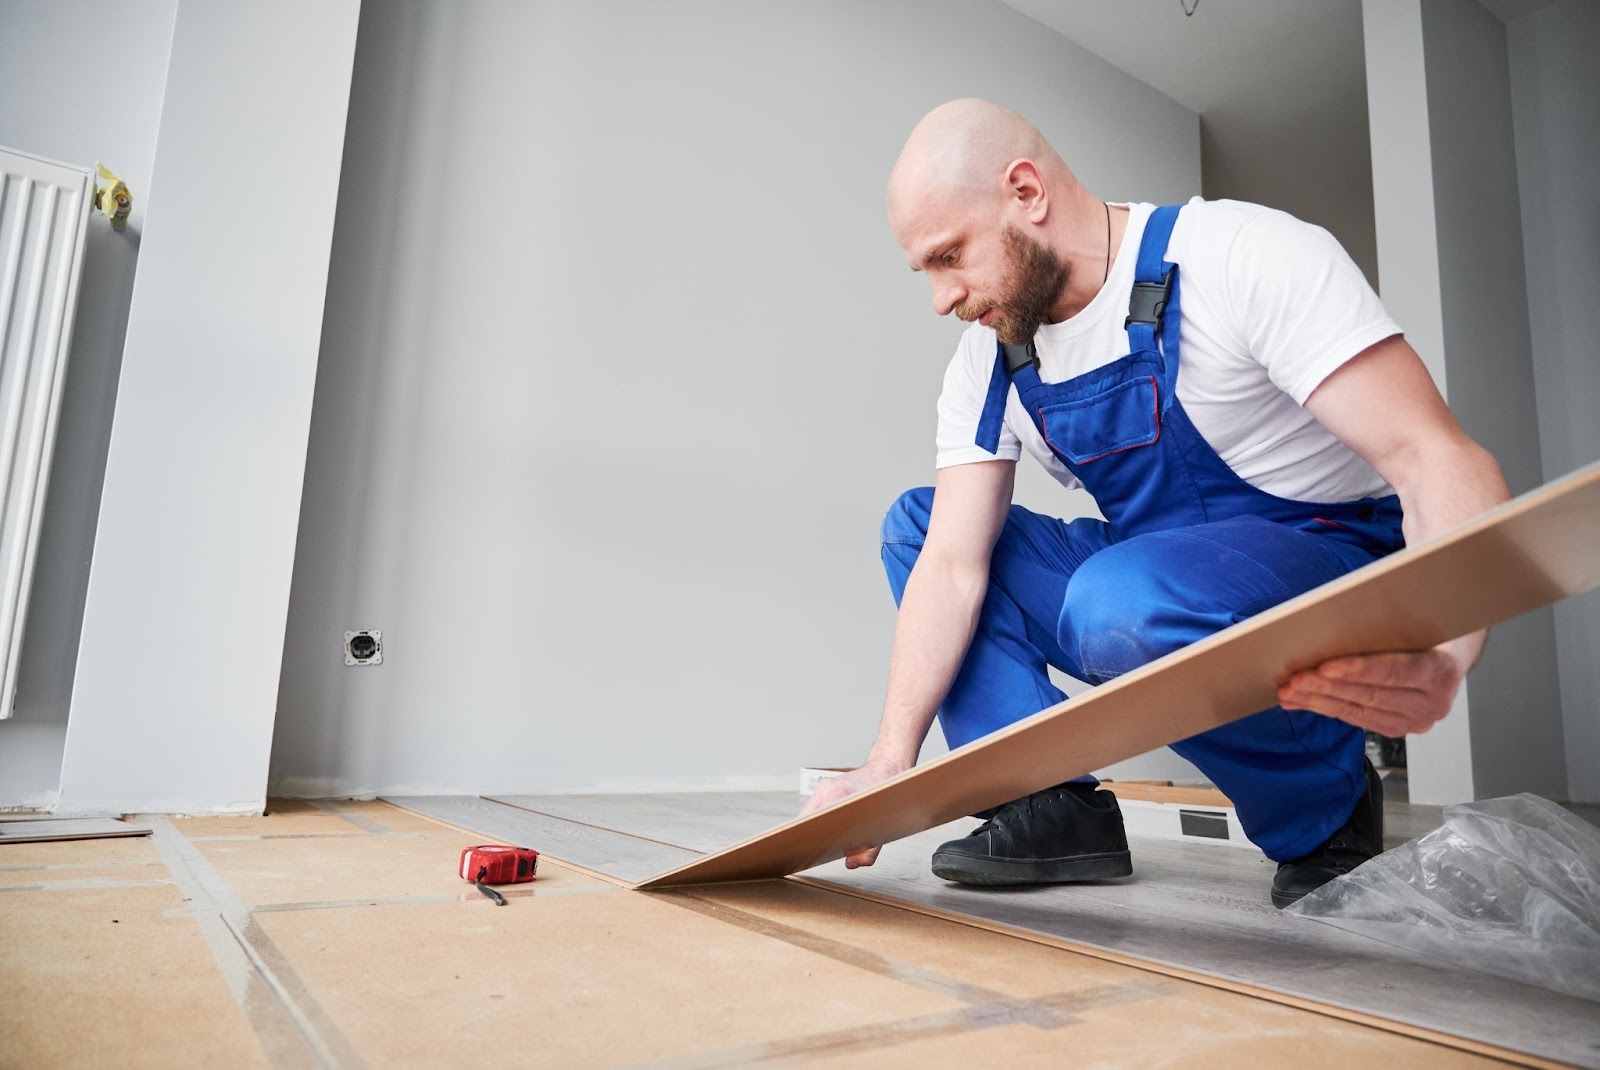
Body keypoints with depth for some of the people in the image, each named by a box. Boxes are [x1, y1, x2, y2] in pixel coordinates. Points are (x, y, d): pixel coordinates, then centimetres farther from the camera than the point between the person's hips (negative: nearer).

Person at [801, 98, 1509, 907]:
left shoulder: (1250, 257, -17)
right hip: (1150, 571, 6)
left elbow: (1439, 461, -24)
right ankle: (1052, 807, -7)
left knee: (1122, 603, -37)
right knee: (914, 525, -2)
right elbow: (953, 563, -8)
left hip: (1329, 570, -6)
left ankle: (1325, 810, -7)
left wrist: (1440, 654, -44)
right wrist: (889, 764, -18)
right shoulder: (987, 363, -1)